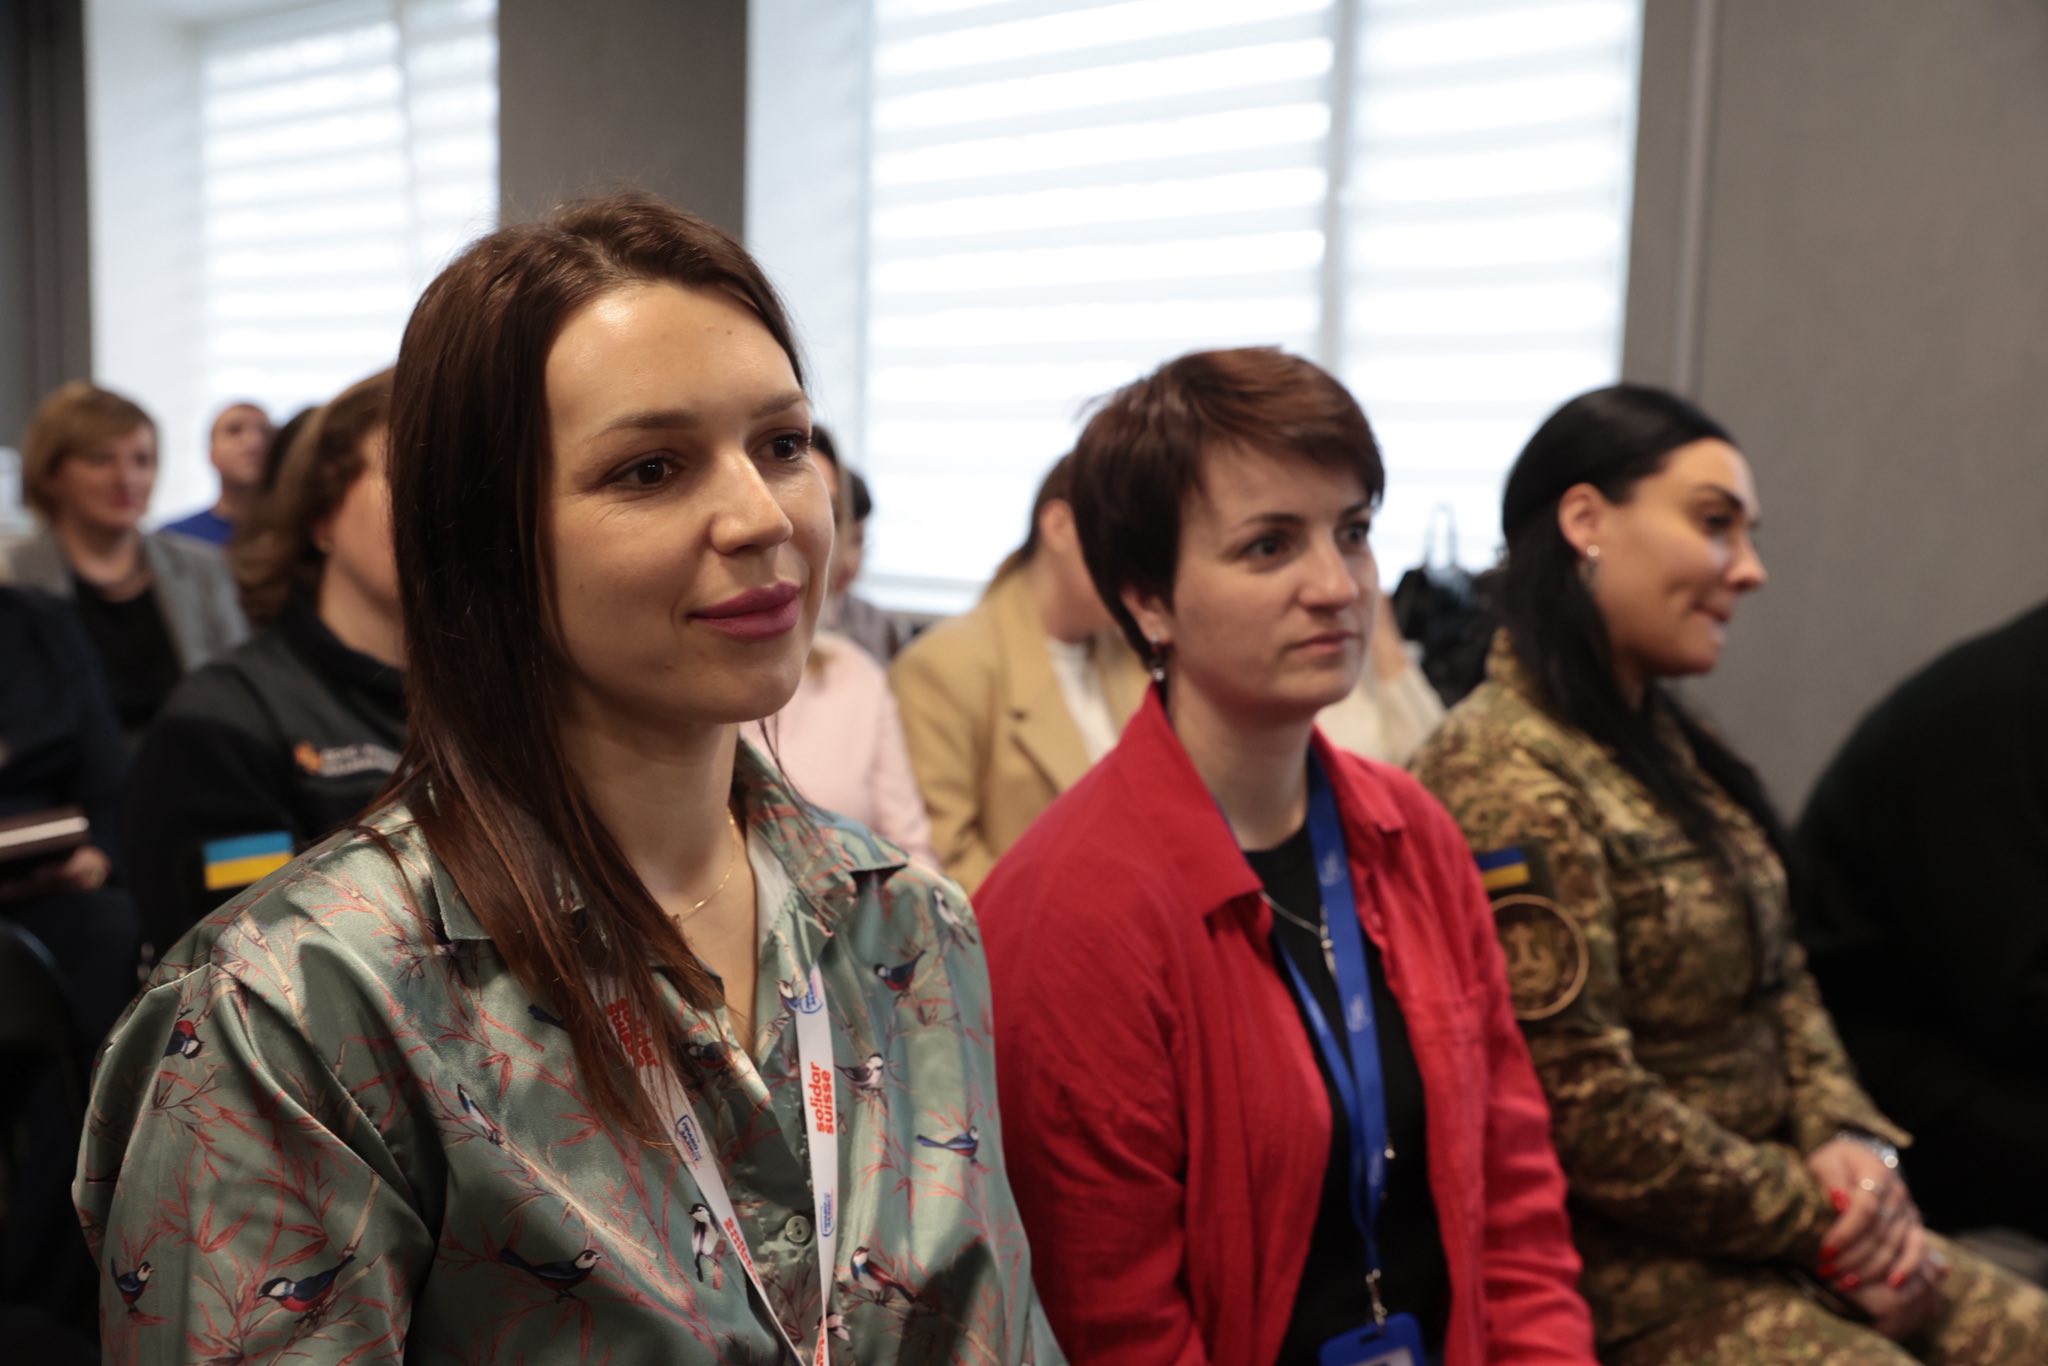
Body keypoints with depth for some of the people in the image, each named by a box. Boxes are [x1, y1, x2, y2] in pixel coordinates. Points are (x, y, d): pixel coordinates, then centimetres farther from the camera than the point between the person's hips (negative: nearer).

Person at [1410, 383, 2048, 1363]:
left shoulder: (1664, 746, 10)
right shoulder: (1506, 778, -20)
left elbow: (1780, 984, 14)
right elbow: (1584, 1115, -21)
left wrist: (1851, 1141, -3)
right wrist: (1814, 1213, -10)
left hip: (1784, 1229, 9)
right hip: (1632, 1279, -8)